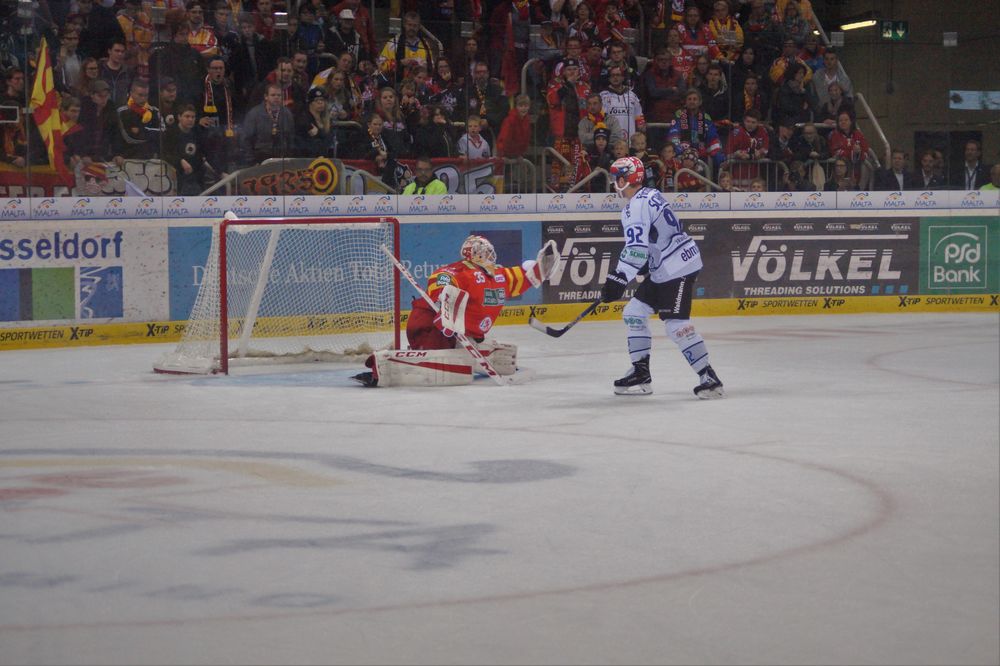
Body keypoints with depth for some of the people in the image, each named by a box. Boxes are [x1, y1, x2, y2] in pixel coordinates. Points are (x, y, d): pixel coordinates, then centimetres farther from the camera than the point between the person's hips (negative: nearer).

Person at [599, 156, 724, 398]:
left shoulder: (637, 206, -18)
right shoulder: (649, 195, 14)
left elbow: (636, 248, -28)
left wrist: (618, 279, -29)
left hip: (678, 269, -11)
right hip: (664, 270, 11)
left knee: (676, 324, -15)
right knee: (633, 313, 13)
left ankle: (710, 378, -14)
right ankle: (641, 375, 16)